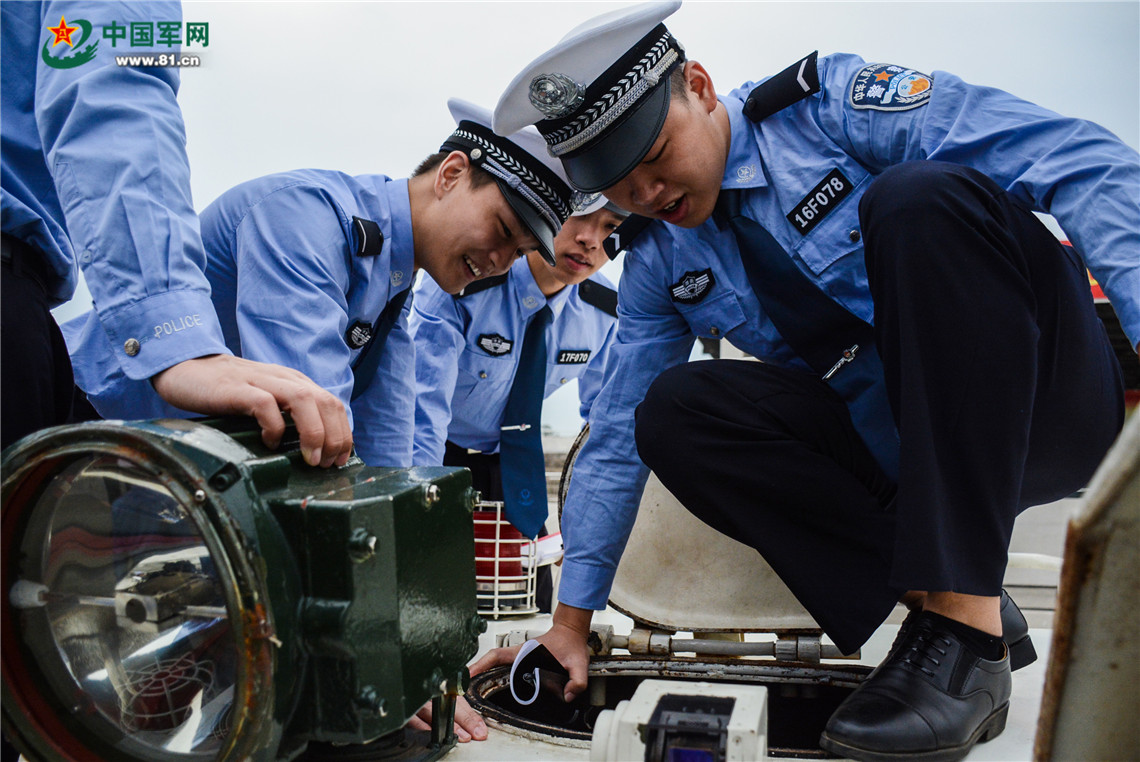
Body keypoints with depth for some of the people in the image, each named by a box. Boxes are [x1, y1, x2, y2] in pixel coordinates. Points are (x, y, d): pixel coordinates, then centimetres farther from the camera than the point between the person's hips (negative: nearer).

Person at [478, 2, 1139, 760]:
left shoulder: (833, 102, -10)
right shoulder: (658, 265, 5)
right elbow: (617, 437, 6)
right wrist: (571, 622, 5)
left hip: (1051, 399, -3)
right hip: (897, 449, 4)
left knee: (918, 196, -31)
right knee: (671, 413, -16)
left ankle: (968, 623, -30)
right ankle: (937, 599, -15)